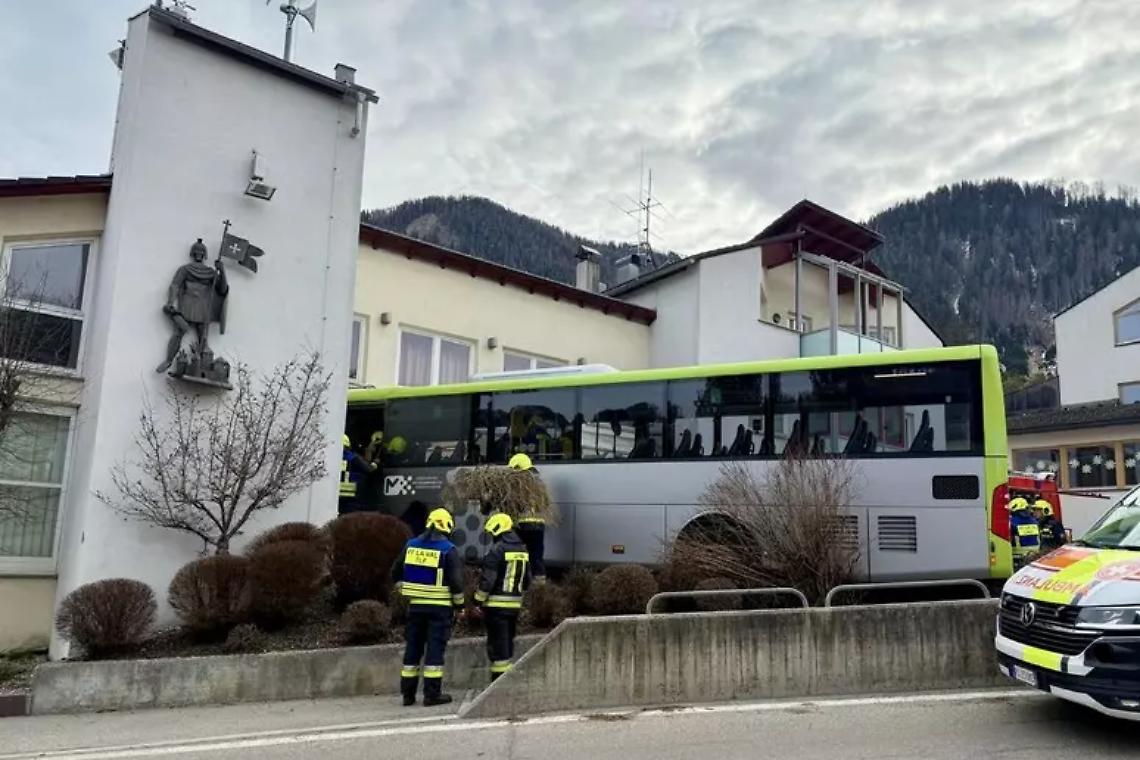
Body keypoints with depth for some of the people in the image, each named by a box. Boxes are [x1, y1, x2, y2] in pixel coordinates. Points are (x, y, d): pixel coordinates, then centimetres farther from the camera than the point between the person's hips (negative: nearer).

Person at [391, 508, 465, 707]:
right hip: (440, 607, -4)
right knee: (435, 648, -1)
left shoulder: (411, 545, 6)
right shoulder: (448, 550, -9)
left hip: (416, 605, 5)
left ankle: (408, 694, 17)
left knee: (412, 647, 12)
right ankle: (432, 694, 0)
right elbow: (456, 581, -11)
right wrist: (459, 604, 1)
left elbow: (396, 572, 13)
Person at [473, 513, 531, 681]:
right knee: (508, 642, 17)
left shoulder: (497, 549, -12)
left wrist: (478, 600, -8)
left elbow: (487, 579, -15)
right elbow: (527, 580, 17)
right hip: (515, 604, 7)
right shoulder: (523, 550, 11)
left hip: (496, 604, -7)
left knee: (497, 644, -2)